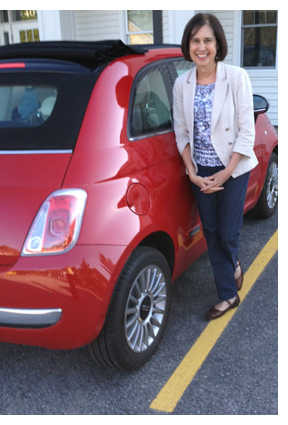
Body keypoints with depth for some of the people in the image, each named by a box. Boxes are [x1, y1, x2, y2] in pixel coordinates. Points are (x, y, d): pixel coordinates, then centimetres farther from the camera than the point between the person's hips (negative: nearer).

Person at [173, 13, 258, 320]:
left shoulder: (236, 77, -11)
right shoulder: (182, 83, -1)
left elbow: (246, 132, -11)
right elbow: (181, 132, 3)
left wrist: (225, 173, -14)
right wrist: (192, 173, -7)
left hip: (233, 170, -3)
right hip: (200, 172, 3)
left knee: (228, 233, 3)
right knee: (211, 234, 10)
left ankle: (232, 266, 40)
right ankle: (229, 295, 28)